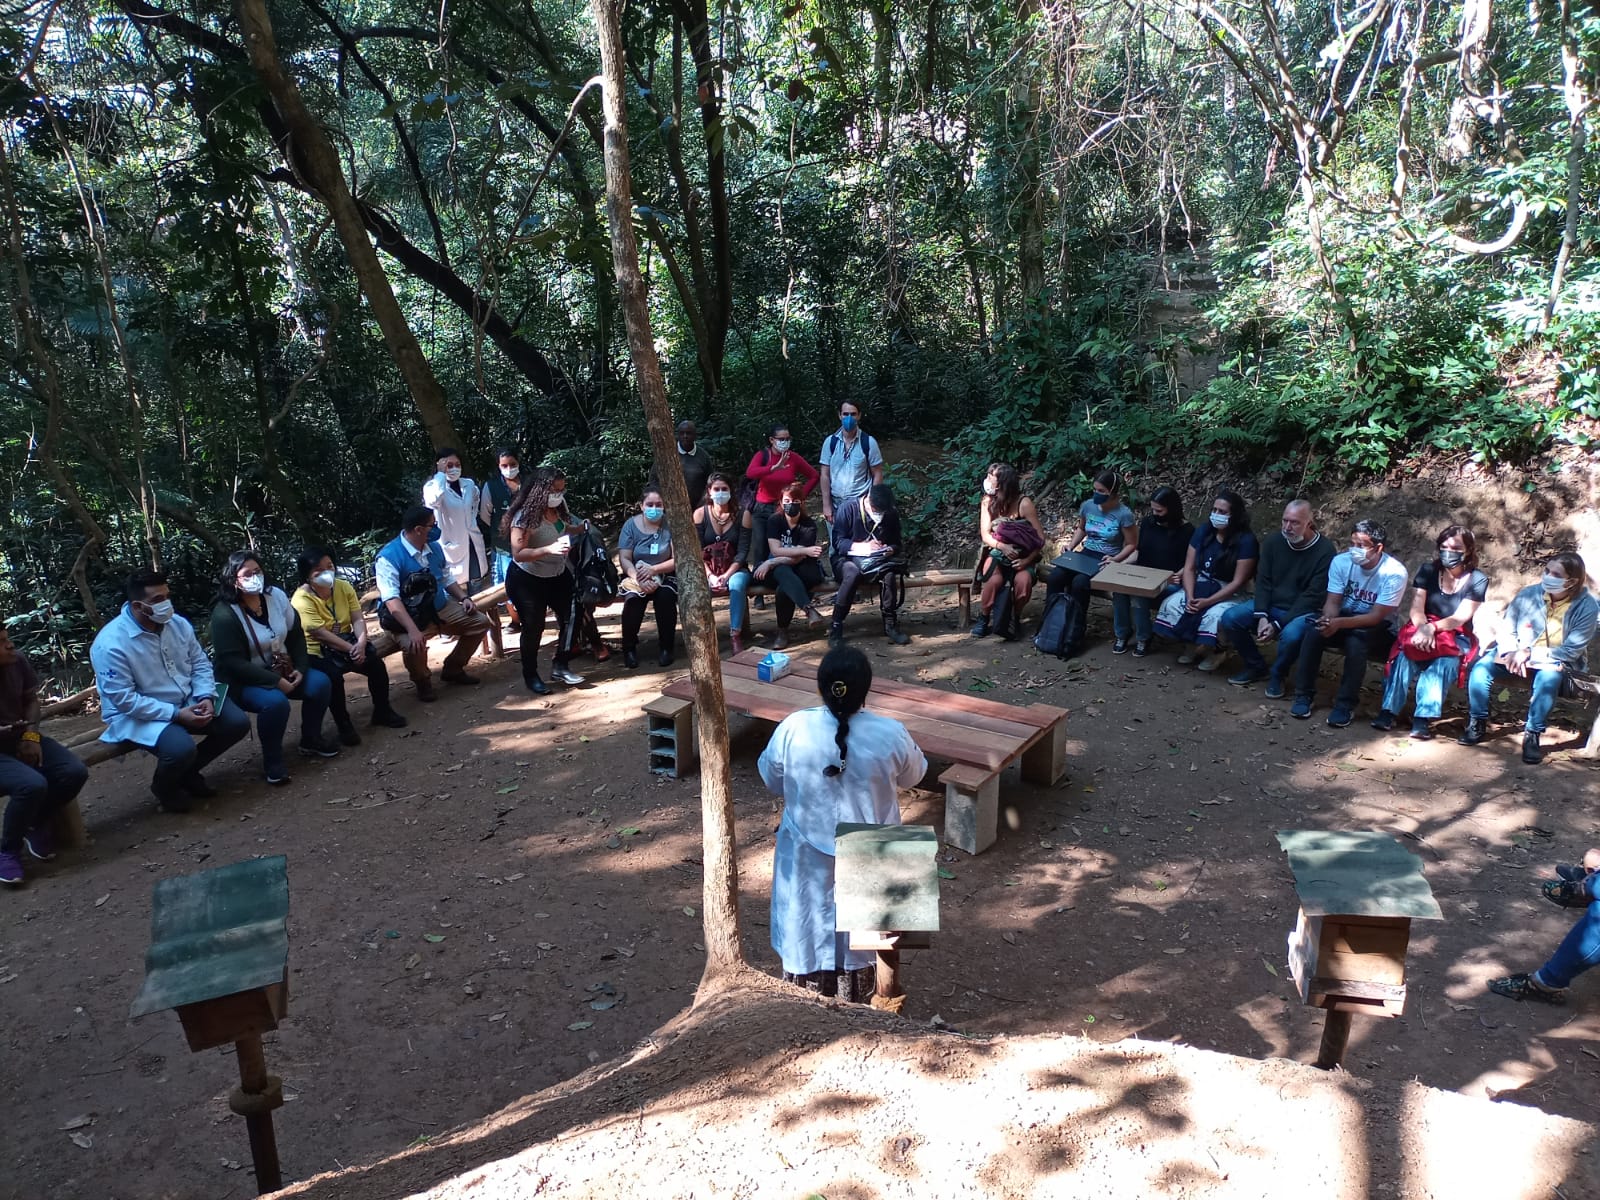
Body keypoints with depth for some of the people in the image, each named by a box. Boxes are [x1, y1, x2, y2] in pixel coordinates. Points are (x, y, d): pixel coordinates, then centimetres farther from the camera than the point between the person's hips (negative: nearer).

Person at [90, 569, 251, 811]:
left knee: (237, 722, -8)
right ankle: (164, 787, 5)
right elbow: (124, 699, -22)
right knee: (181, 748, -32)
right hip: (137, 714, -6)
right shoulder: (111, 644, -21)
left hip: (187, 701, 7)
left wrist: (206, 697, -13)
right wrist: (176, 714, -26)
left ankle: (188, 771, 15)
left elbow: (200, 664, 6)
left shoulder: (178, 624, -2)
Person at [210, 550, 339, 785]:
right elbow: (233, 663, -23)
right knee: (275, 702, -34)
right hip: (244, 682, -6)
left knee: (320, 683, -15)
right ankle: (272, 761, -12)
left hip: (281, 670, 6)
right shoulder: (224, 614, -20)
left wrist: (300, 669, -9)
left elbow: (296, 635, 6)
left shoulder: (276, 596, -3)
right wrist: (275, 681, -27)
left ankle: (310, 740, 8)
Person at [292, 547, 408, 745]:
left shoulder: (343, 586, -2)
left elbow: (358, 619, -8)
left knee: (376, 663, -15)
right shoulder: (301, 599, -19)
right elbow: (320, 633, -26)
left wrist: (361, 642, -27)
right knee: (333, 676, -32)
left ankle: (382, 711, 7)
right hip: (317, 652, -5)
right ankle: (343, 724, -10)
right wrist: (351, 649, -28)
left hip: (348, 645, 5)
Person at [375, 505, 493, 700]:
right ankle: (422, 682, -1)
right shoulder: (389, 557, -20)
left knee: (480, 622, 1)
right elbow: (391, 599, -30)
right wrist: (413, 630, -41)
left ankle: (453, 669, 20)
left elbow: (447, 578, 19)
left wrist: (464, 598, 1)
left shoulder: (434, 548, 3)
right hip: (408, 615, -7)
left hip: (439, 607, 7)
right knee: (414, 646, -36)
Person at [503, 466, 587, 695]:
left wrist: (580, 528, -3)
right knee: (534, 627, 2)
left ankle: (560, 666, 20)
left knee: (570, 618, 4)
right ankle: (531, 676, 21)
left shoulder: (558, 508, -7)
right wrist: (549, 549, -40)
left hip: (558, 575, 7)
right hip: (527, 580, -7)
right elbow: (518, 554, -29)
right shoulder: (525, 516, -27)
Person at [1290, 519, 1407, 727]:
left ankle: (1346, 704, -21)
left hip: (1377, 629, -4)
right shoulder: (1341, 561, -9)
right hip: (1343, 619, 4)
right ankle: (1303, 695, -15)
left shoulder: (1394, 572, -21)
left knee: (1356, 642, -36)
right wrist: (1329, 619, -34)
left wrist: (1340, 623, -38)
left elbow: (1376, 616, -24)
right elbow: (1333, 601, -10)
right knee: (1314, 631, -26)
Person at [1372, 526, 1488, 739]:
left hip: (1456, 638, -1)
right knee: (1406, 653, -32)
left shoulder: (1477, 580, -3)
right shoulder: (1428, 571, 3)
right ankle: (1388, 710, -36)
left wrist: (1432, 627, -32)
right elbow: (1416, 609, -7)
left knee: (1444, 662, -35)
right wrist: (1423, 628, -29)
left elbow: (1460, 618, -13)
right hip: (1424, 630, 2)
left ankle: (1423, 718, -40)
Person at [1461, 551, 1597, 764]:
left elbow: (1571, 651, -16)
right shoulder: (1528, 594, -10)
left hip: (1556, 661, -2)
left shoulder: (1587, 606, -14)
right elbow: (1506, 630, -1)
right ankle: (1478, 724, -10)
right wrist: (1512, 654, -21)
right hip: (1518, 654, 2)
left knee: (1549, 677, -37)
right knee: (1482, 666, -24)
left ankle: (1532, 735, -24)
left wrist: (1529, 653, -24)